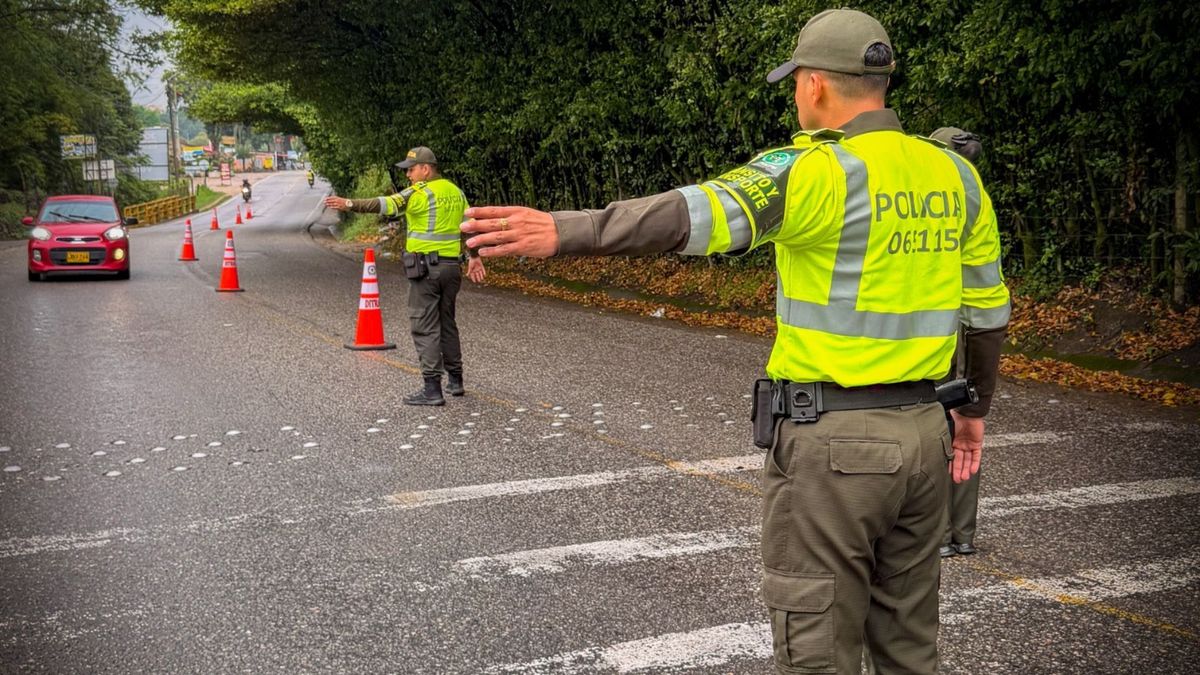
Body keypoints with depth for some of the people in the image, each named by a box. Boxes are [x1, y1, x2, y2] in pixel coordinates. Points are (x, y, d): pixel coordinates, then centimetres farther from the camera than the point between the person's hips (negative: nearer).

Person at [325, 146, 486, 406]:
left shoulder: (420, 192, -11)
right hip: (451, 266, 8)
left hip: (425, 266, -8)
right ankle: (455, 380, 25)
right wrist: (474, 257, 26)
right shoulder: (455, 191, 13)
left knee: (425, 327, -5)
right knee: (447, 323, 19)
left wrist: (350, 204, -27)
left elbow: (387, 204, -23)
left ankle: (432, 389, -8)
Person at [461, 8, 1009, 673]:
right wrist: (974, 407, 26)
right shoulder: (955, 174, 7)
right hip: (924, 434, 7)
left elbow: (702, 213, -32)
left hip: (829, 442, -7)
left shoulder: (818, 171, -15)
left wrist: (566, 230, -39)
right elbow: (988, 311, 13)